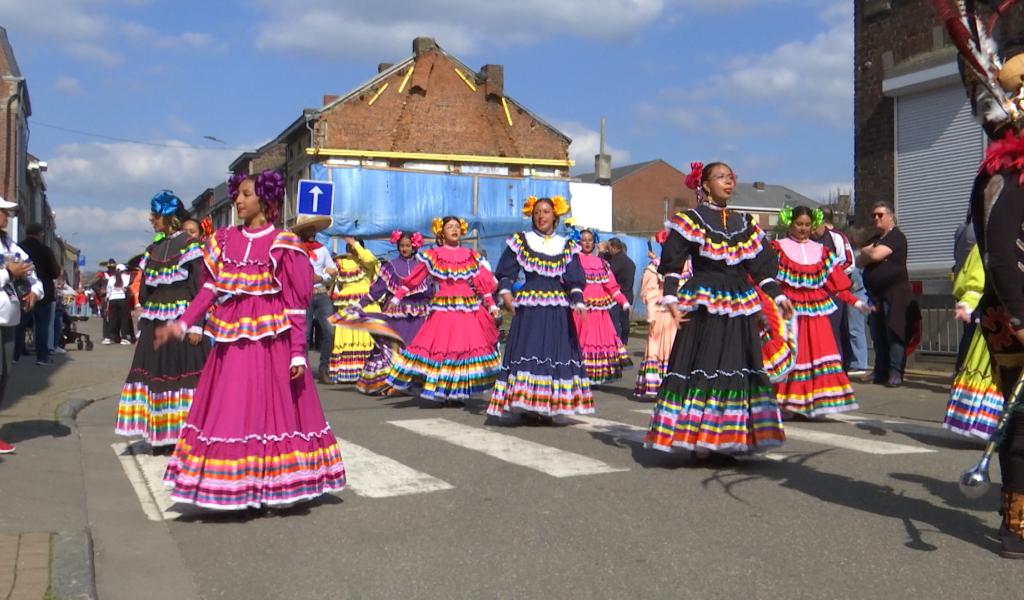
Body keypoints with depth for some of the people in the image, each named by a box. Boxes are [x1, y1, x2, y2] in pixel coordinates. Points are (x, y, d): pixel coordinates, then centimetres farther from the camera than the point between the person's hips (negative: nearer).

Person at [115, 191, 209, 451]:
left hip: (181, 320, -6)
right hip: (155, 323, 6)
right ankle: (161, 436, 10)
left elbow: (199, 287, -9)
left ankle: (184, 435, -2)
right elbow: (144, 290, 18)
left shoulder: (189, 244, -3)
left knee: (182, 374, -6)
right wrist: (143, 323, 12)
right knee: (156, 374, 4)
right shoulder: (153, 249, 16)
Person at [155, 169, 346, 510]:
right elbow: (210, 289, 8)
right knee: (227, 411, 6)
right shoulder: (225, 240, 11)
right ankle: (235, 488, 16)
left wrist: (298, 352, -12)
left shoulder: (282, 245, -4)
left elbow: (295, 304, -7)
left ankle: (271, 487, 11)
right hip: (231, 340, 5)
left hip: (270, 341, -5)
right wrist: (181, 325, -3)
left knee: (270, 409, 0)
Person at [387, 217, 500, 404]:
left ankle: (459, 392, 12)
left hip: (470, 309, 3)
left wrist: (491, 305, 2)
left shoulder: (471, 256, 10)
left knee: (467, 347, 3)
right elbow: (414, 278, 4)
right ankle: (433, 392, -1)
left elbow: (483, 282, 8)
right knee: (440, 346, -6)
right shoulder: (432, 256, 4)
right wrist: (397, 297, 0)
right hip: (443, 309, -3)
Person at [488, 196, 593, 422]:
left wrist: (578, 302, -13)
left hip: (558, 310, 2)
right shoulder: (520, 241, 6)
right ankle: (524, 406, -3)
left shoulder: (567, 246, 10)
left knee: (557, 353, 0)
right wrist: (505, 292, -15)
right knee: (527, 353, -8)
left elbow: (575, 280, 3)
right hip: (528, 308, -2)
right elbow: (505, 273, 4)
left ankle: (550, 407, 6)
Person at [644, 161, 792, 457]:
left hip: (740, 307, 6)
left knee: (739, 368, 5)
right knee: (702, 367, -7)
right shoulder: (690, 220, 0)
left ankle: (731, 438, 12)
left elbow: (761, 266, 17)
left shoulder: (745, 224, 16)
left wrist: (778, 296, 8)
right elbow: (672, 263, -6)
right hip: (703, 305, -6)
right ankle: (696, 436, -1)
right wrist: (670, 297, -17)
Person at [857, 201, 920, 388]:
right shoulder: (875, 239, 22)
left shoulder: (896, 237, -5)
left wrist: (867, 252, 4)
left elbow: (876, 254, -17)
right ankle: (880, 372, 14)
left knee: (894, 334, -9)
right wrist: (870, 252, -4)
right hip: (876, 294, 8)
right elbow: (860, 261, 14)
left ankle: (896, 374, -9)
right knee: (878, 336, 8)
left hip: (895, 293, -8)